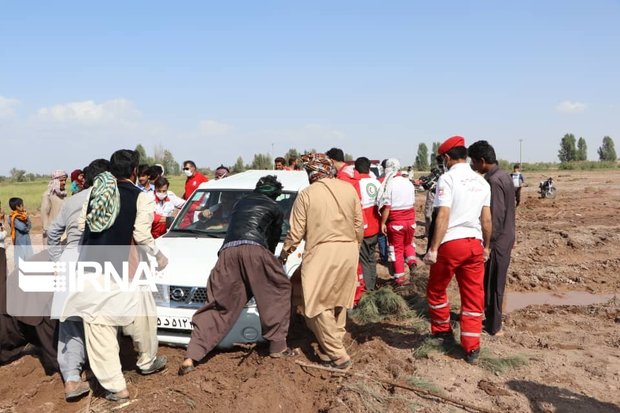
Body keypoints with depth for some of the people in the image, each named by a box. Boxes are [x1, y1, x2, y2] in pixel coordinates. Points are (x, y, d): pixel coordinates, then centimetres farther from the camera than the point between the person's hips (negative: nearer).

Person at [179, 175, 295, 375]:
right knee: (279, 291, 16)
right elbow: (273, 240, 29)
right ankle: (278, 346, 15)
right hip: (254, 250, -3)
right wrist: (268, 259, 50)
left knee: (217, 305, 7)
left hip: (228, 251, 4)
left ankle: (191, 357, -2)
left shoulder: (241, 203, 33)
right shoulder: (275, 209, 21)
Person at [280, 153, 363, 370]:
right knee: (338, 303, 20)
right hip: (349, 251, 5)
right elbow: (359, 226, 8)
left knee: (319, 307, 5)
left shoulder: (307, 194, -7)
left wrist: (284, 254, 12)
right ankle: (334, 344, 32)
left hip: (322, 253, -5)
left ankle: (337, 356, 5)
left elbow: (296, 232, -4)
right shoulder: (349, 189, 4)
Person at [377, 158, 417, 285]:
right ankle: (411, 260, 1)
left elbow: (387, 206, -16)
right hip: (410, 219, 5)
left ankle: (400, 277, 10)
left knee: (397, 248, 6)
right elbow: (413, 204, 14)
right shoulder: (409, 183, 7)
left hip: (395, 221, -5)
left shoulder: (389, 184, -12)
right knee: (408, 243, 26)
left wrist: (383, 223, -10)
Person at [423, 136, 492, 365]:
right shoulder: (481, 181, 10)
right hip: (475, 243, 6)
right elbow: (487, 220, 12)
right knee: (474, 296, 10)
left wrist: (433, 248, -16)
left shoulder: (447, 178, -8)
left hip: (451, 243, -5)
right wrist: (486, 246, 23)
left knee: (436, 290, 17)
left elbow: (443, 216, -17)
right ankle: (472, 349, 12)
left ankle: (442, 331, 31)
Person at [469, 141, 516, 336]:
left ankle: (493, 327, 12)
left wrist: (488, 243, -18)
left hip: (497, 240, -10)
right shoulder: (504, 175, 10)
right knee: (494, 282, 18)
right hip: (505, 237, 10)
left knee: (492, 283, 2)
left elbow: (495, 216, -24)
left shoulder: (493, 181, -21)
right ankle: (492, 319, 30)